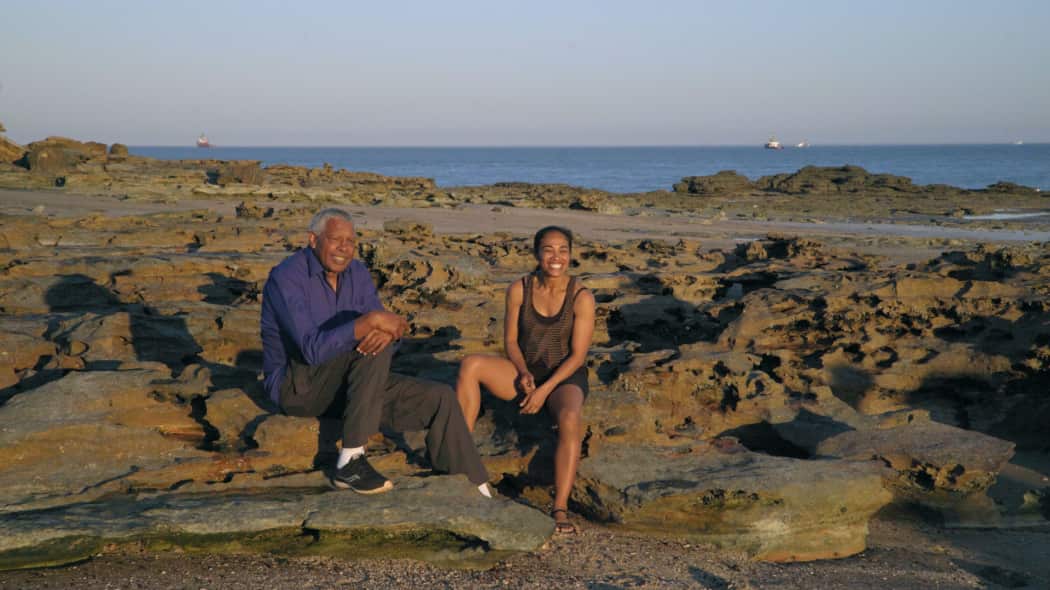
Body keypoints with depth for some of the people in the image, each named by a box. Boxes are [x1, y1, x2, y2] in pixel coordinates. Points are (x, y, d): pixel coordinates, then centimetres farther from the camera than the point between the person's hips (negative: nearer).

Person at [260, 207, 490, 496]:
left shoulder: (357, 273, 3)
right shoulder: (286, 277, -19)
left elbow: (382, 329, -3)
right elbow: (312, 349, -31)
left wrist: (385, 331, -28)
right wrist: (371, 321, -36)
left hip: (351, 386, 7)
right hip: (297, 386, -7)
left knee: (440, 398, -5)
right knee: (373, 349, -32)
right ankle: (350, 461, -30)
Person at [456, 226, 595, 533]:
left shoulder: (582, 298, -12)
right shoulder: (519, 289, -5)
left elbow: (578, 355, -13)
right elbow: (510, 340, 0)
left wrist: (545, 390, -21)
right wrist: (523, 373, -18)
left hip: (565, 379, -3)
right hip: (524, 373, 3)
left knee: (570, 420, -38)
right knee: (471, 364, -25)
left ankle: (560, 511, -42)